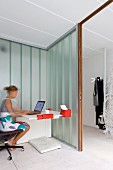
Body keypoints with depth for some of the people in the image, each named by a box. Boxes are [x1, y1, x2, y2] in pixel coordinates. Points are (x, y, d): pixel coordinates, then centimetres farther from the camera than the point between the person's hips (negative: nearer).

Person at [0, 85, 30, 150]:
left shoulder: (6, 100, 13)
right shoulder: (8, 100, -18)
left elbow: (13, 110, 22)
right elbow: (12, 114, -19)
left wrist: (23, 111, 17)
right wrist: (22, 113, -4)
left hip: (6, 123, 10)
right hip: (6, 124, -10)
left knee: (25, 124, 16)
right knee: (27, 127, -6)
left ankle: (12, 141, 16)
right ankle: (12, 142, 10)